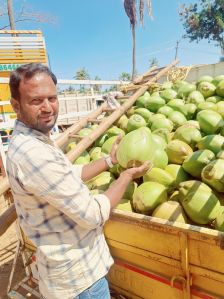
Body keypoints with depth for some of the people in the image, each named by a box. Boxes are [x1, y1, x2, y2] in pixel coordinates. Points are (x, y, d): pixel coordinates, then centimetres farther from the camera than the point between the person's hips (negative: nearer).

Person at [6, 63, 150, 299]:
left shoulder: (28, 141, 0)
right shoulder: (33, 153, -33)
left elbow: (69, 176, 9)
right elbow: (94, 214, -28)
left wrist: (110, 160, 6)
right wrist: (127, 176, -14)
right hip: (78, 275, -9)